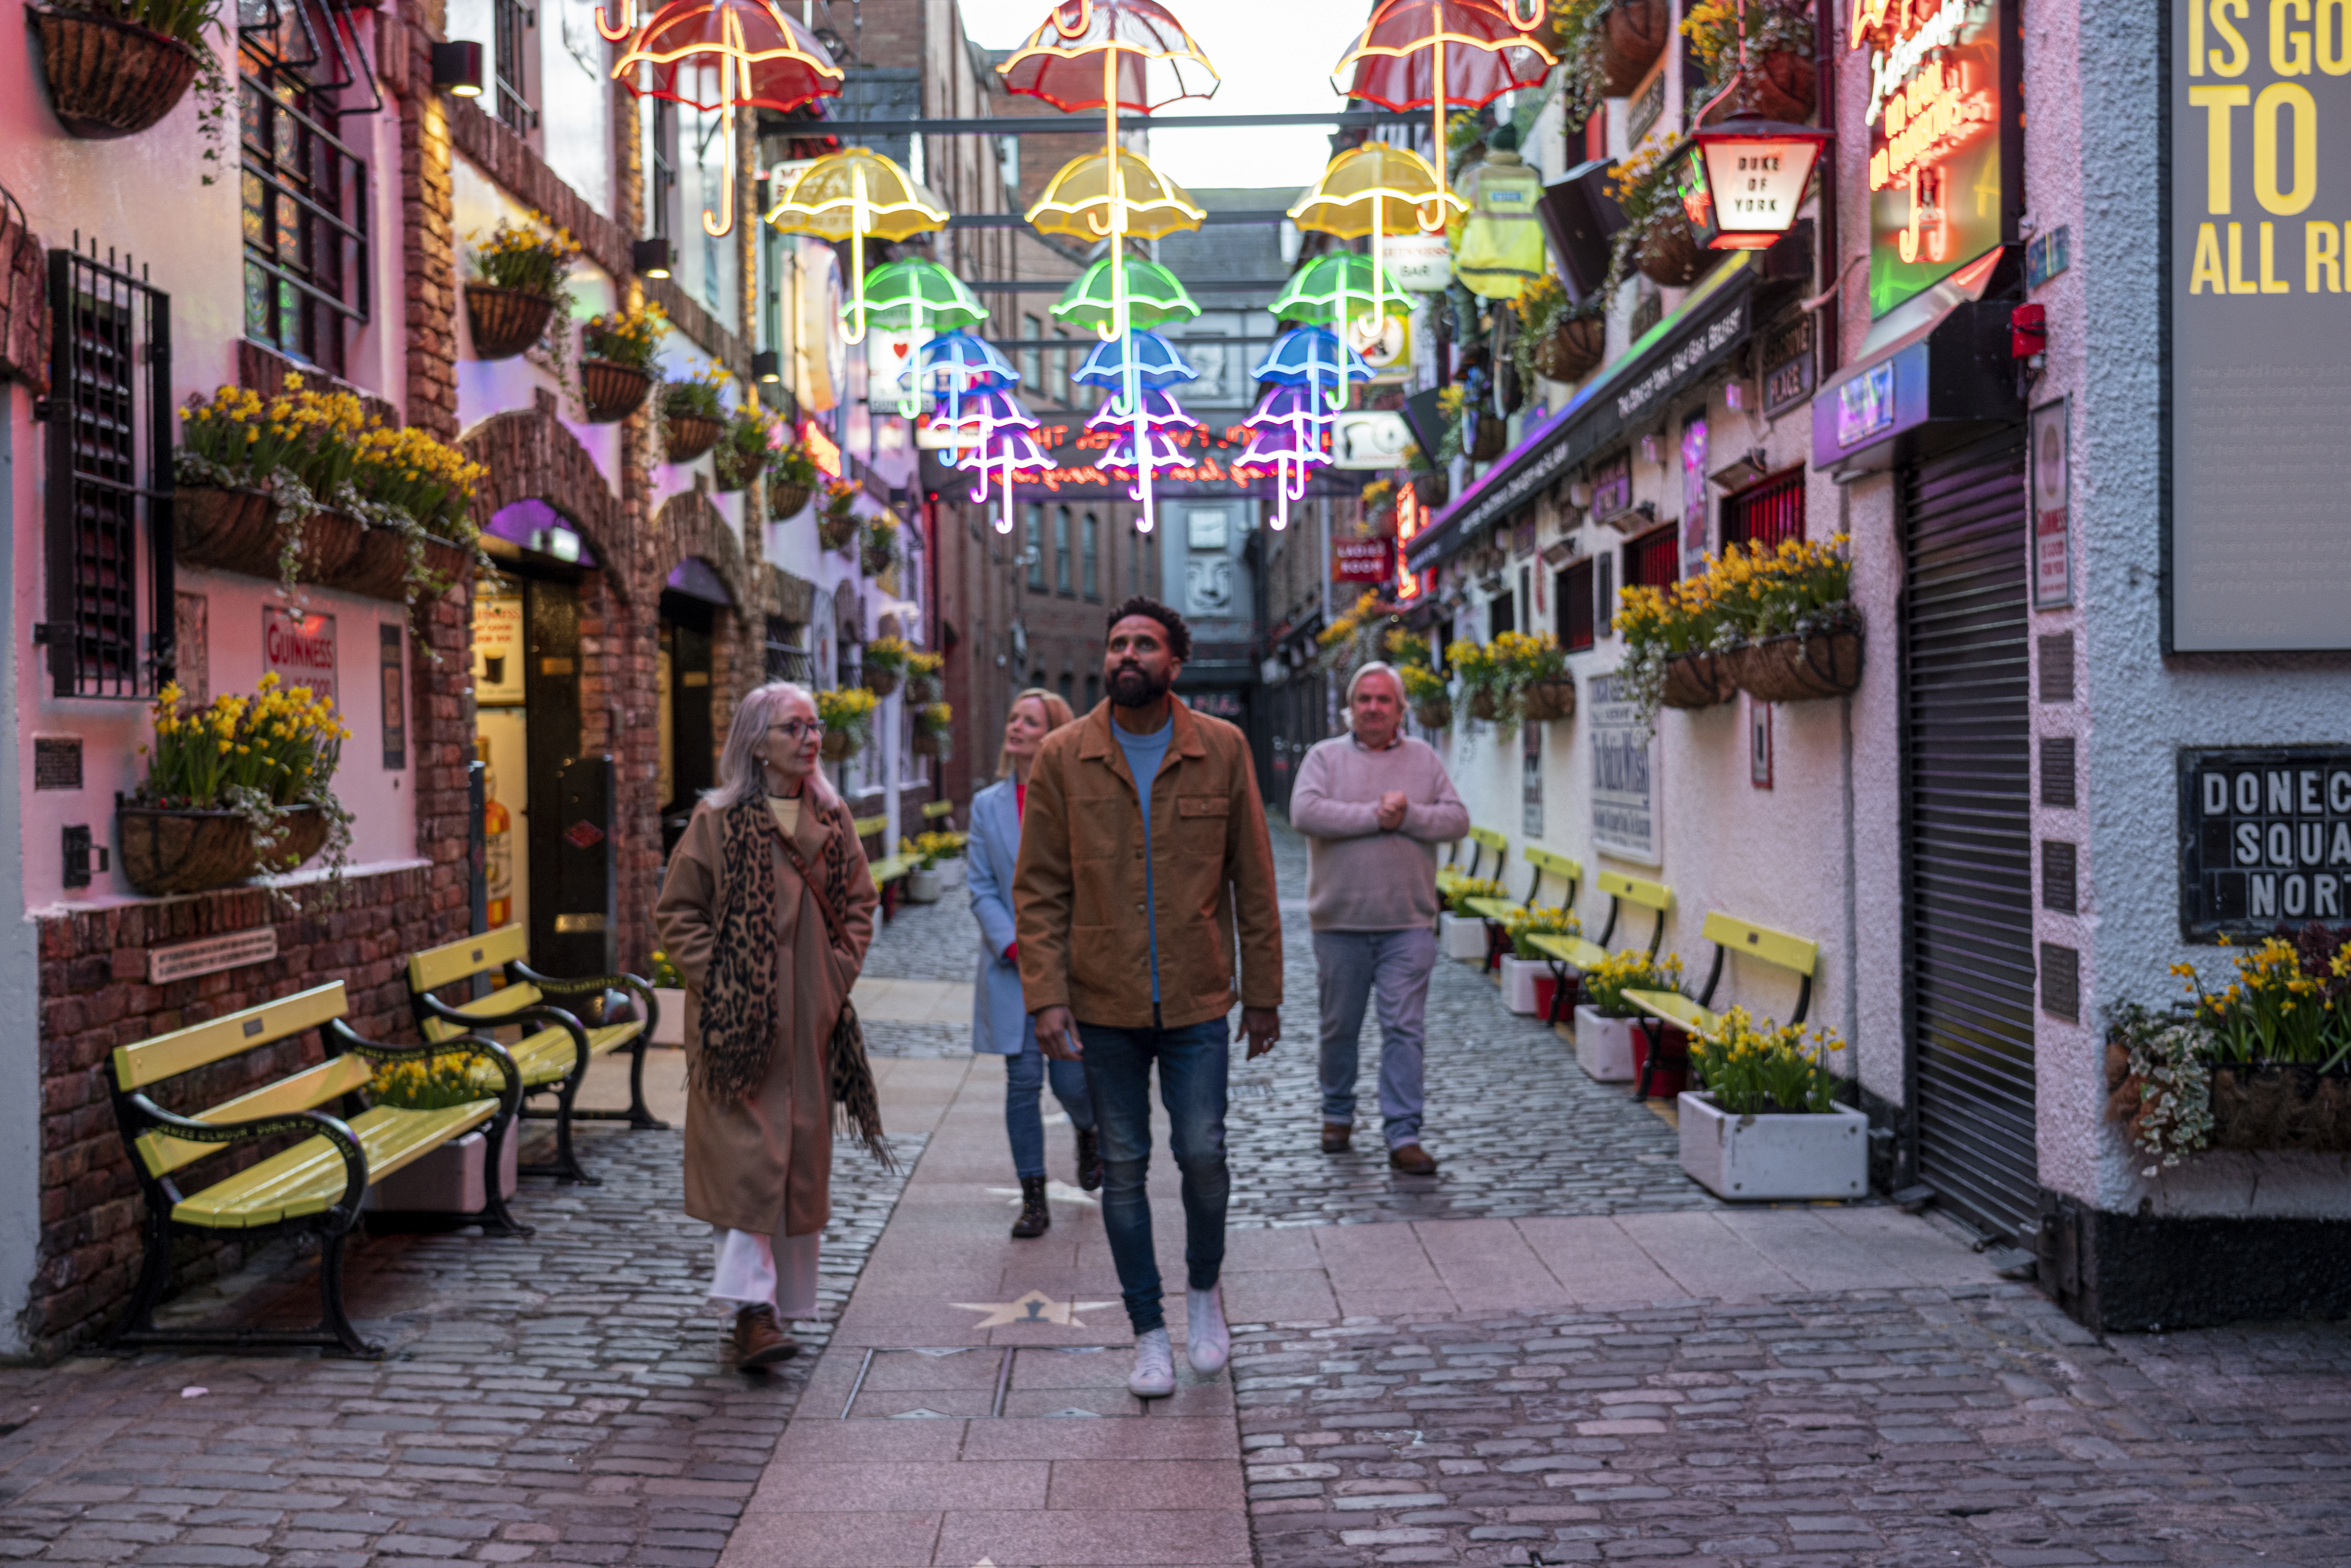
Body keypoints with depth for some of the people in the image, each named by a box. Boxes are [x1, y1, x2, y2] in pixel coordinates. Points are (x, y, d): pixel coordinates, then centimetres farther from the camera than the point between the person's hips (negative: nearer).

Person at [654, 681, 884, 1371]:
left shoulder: (832, 819, 9)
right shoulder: (718, 821, -4)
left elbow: (859, 903, 16)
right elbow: (676, 911, -1)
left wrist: (840, 971, 4)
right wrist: (716, 977, -10)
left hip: (809, 1020, 5)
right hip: (737, 1018, -4)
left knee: (802, 1156, 8)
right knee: (747, 1154, -11)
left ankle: (786, 1297, 21)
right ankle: (755, 1308, -13)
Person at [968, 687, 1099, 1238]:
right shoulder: (988, 805, 6)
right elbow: (982, 889, 5)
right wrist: (1015, 947, -9)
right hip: (1011, 968, 2)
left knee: (1071, 1080, -2)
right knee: (1023, 1083, 1)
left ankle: (1088, 1133, 33)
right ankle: (1033, 1200, 10)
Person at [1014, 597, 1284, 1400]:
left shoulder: (1222, 750, 0)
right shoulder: (1063, 757, -1)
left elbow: (1252, 881, 4)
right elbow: (1039, 889, 0)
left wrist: (1263, 994, 4)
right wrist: (1045, 996, -9)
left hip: (1197, 1002, 0)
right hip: (1104, 1004, 0)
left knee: (1203, 1153, -2)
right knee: (1123, 1167, 7)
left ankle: (1204, 1288, 27)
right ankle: (1149, 1332, 20)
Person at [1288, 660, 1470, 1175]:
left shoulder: (1424, 759, 11)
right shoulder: (1325, 757, 4)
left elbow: (1457, 819, 3)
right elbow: (1304, 813, -13)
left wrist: (1408, 815, -14)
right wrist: (1375, 815, -14)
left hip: (1408, 924, 0)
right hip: (1340, 923, 0)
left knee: (1404, 1031, -4)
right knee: (1339, 1028, 11)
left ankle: (1404, 1137, -3)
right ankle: (1338, 1115, 31)